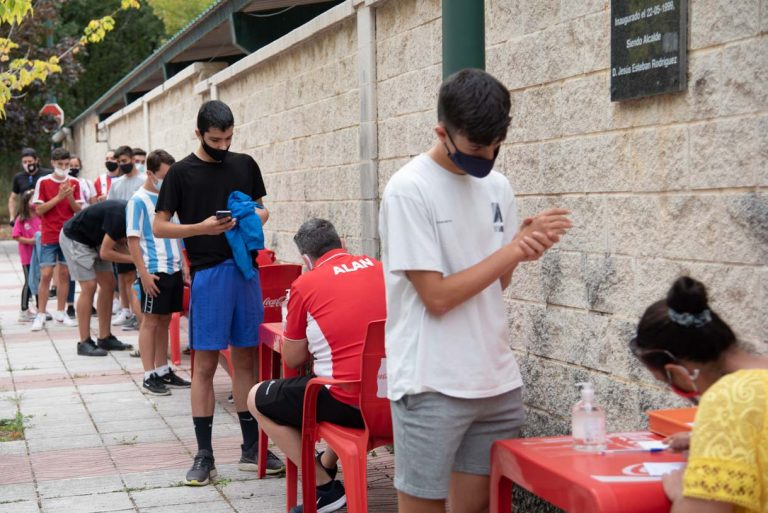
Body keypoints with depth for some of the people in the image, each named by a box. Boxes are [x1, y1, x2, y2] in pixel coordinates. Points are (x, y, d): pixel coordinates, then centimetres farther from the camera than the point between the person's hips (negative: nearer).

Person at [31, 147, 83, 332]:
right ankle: (41, 315, -2)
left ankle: (61, 313, 14)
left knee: (64, 274, 6)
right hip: (49, 237, -3)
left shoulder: (74, 183, 4)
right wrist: (59, 197, -17)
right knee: (46, 275, -6)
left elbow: (78, 209, 4)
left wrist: (70, 197, -15)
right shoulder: (43, 182, -4)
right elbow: (39, 210, -8)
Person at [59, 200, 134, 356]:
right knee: (89, 286, -14)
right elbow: (105, 253, -28)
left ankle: (105, 338, 9)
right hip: (74, 238, -9)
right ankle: (84, 343, -8)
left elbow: (119, 243, 3)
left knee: (108, 284, 4)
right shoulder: (119, 216, -33)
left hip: (93, 239, 9)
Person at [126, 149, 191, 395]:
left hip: (173, 269, 6)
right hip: (154, 271, -6)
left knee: (165, 320, 12)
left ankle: (163, 371, 20)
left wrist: (184, 265, 15)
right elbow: (133, 240, -11)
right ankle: (149, 376, 4)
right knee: (151, 321, -1)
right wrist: (144, 273, -16)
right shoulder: (139, 200, -8)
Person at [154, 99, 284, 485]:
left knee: (246, 360, 9)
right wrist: (202, 227, -16)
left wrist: (256, 217, -3)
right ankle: (204, 455, 7)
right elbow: (159, 227, -1)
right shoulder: (182, 172, -2)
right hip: (208, 274, -4)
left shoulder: (245, 165, 9)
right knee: (205, 364, -1)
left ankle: (251, 447, 19)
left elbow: (262, 208, 21)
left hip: (246, 269, 4)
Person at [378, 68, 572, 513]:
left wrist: (526, 244, -6)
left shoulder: (497, 186, 7)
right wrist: (513, 250, -13)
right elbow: (437, 296, -15)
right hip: (431, 386, -6)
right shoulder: (408, 190, -12)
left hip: (497, 380, 6)